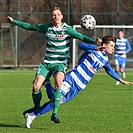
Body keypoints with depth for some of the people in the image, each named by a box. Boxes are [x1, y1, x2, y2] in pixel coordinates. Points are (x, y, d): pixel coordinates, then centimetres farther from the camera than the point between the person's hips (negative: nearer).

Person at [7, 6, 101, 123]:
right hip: (47, 63, 3)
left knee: (58, 83, -31)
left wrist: (94, 42, -30)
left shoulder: (67, 29, -4)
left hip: (60, 63, -3)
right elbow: (30, 26, 17)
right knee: (36, 86, -13)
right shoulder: (46, 27, 5)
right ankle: (37, 108, 17)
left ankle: (55, 113, -28)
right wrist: (13, 21, 20)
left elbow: (81, 37, -13)